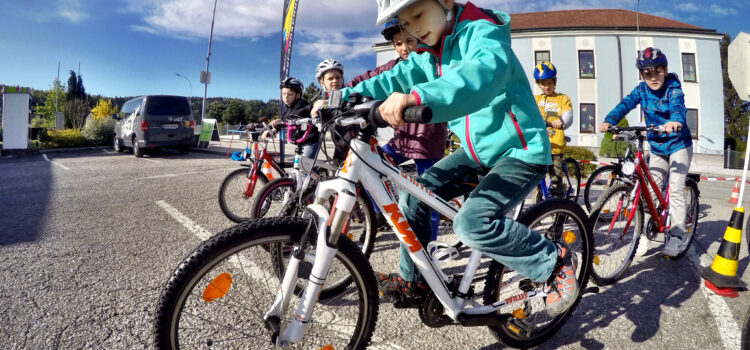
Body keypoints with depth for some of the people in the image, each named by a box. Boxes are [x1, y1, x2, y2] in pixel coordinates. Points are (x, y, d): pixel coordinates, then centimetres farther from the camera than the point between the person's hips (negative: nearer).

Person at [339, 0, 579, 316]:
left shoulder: (482, 31, -19)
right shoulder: (429, 55, 7)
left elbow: (484, 72, -41)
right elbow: (394, 80, 1)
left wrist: (418, 97, -57)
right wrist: (344, 97, -12)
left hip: (520, 151, -8)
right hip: (478, 150, 8)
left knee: (472, 222, -26)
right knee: (412, 198, -1)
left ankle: (555, 260, -2)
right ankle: (413, 282, 17)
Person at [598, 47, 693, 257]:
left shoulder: (674, 89, -16)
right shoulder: (642, 90, -4)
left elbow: (678, 106, -36)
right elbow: (626, 104, -17)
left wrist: (676, 121, -60)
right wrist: (609, 121, -37)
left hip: (679, 144, -4)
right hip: (657, 147, 4)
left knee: (676, 189, -10)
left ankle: (676, 235, -3)